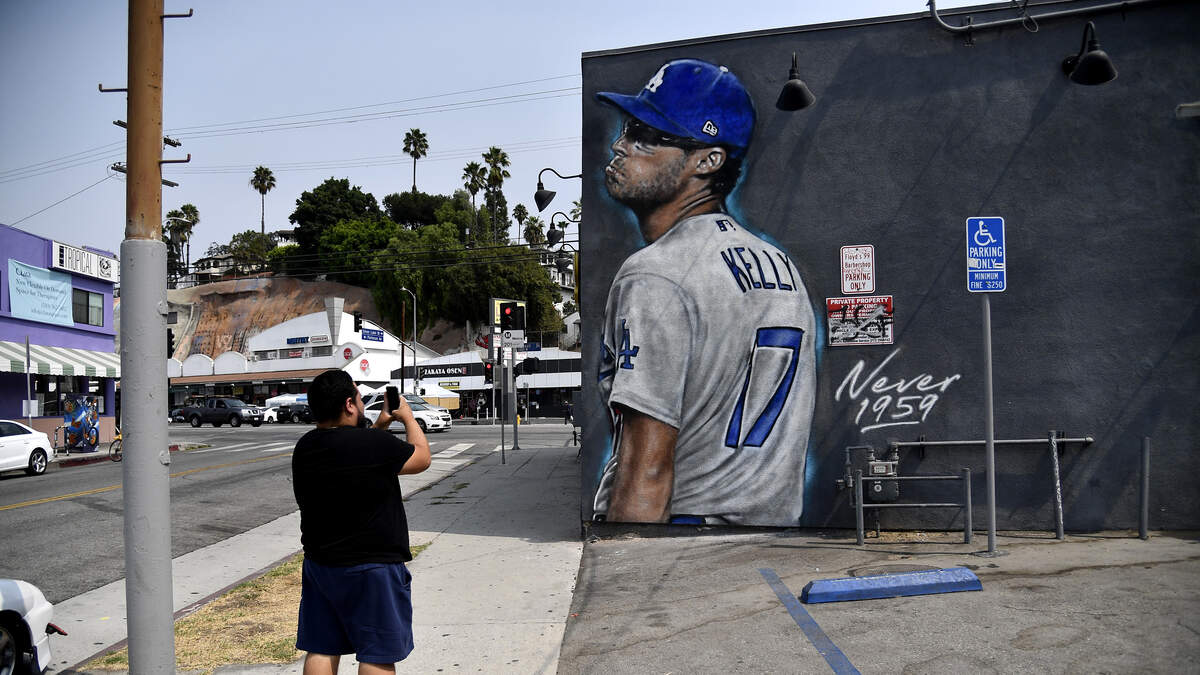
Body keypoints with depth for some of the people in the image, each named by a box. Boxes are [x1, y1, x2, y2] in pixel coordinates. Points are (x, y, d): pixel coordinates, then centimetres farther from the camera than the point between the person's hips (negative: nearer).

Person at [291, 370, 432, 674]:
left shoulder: (304, 447, 0)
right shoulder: (375, 444, -23)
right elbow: (422, 457, -5)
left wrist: (380, 426, 19)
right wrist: (407, 416, 8)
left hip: (319, 565, 7)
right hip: (371, 568, -7)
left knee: (321, 649, 15)